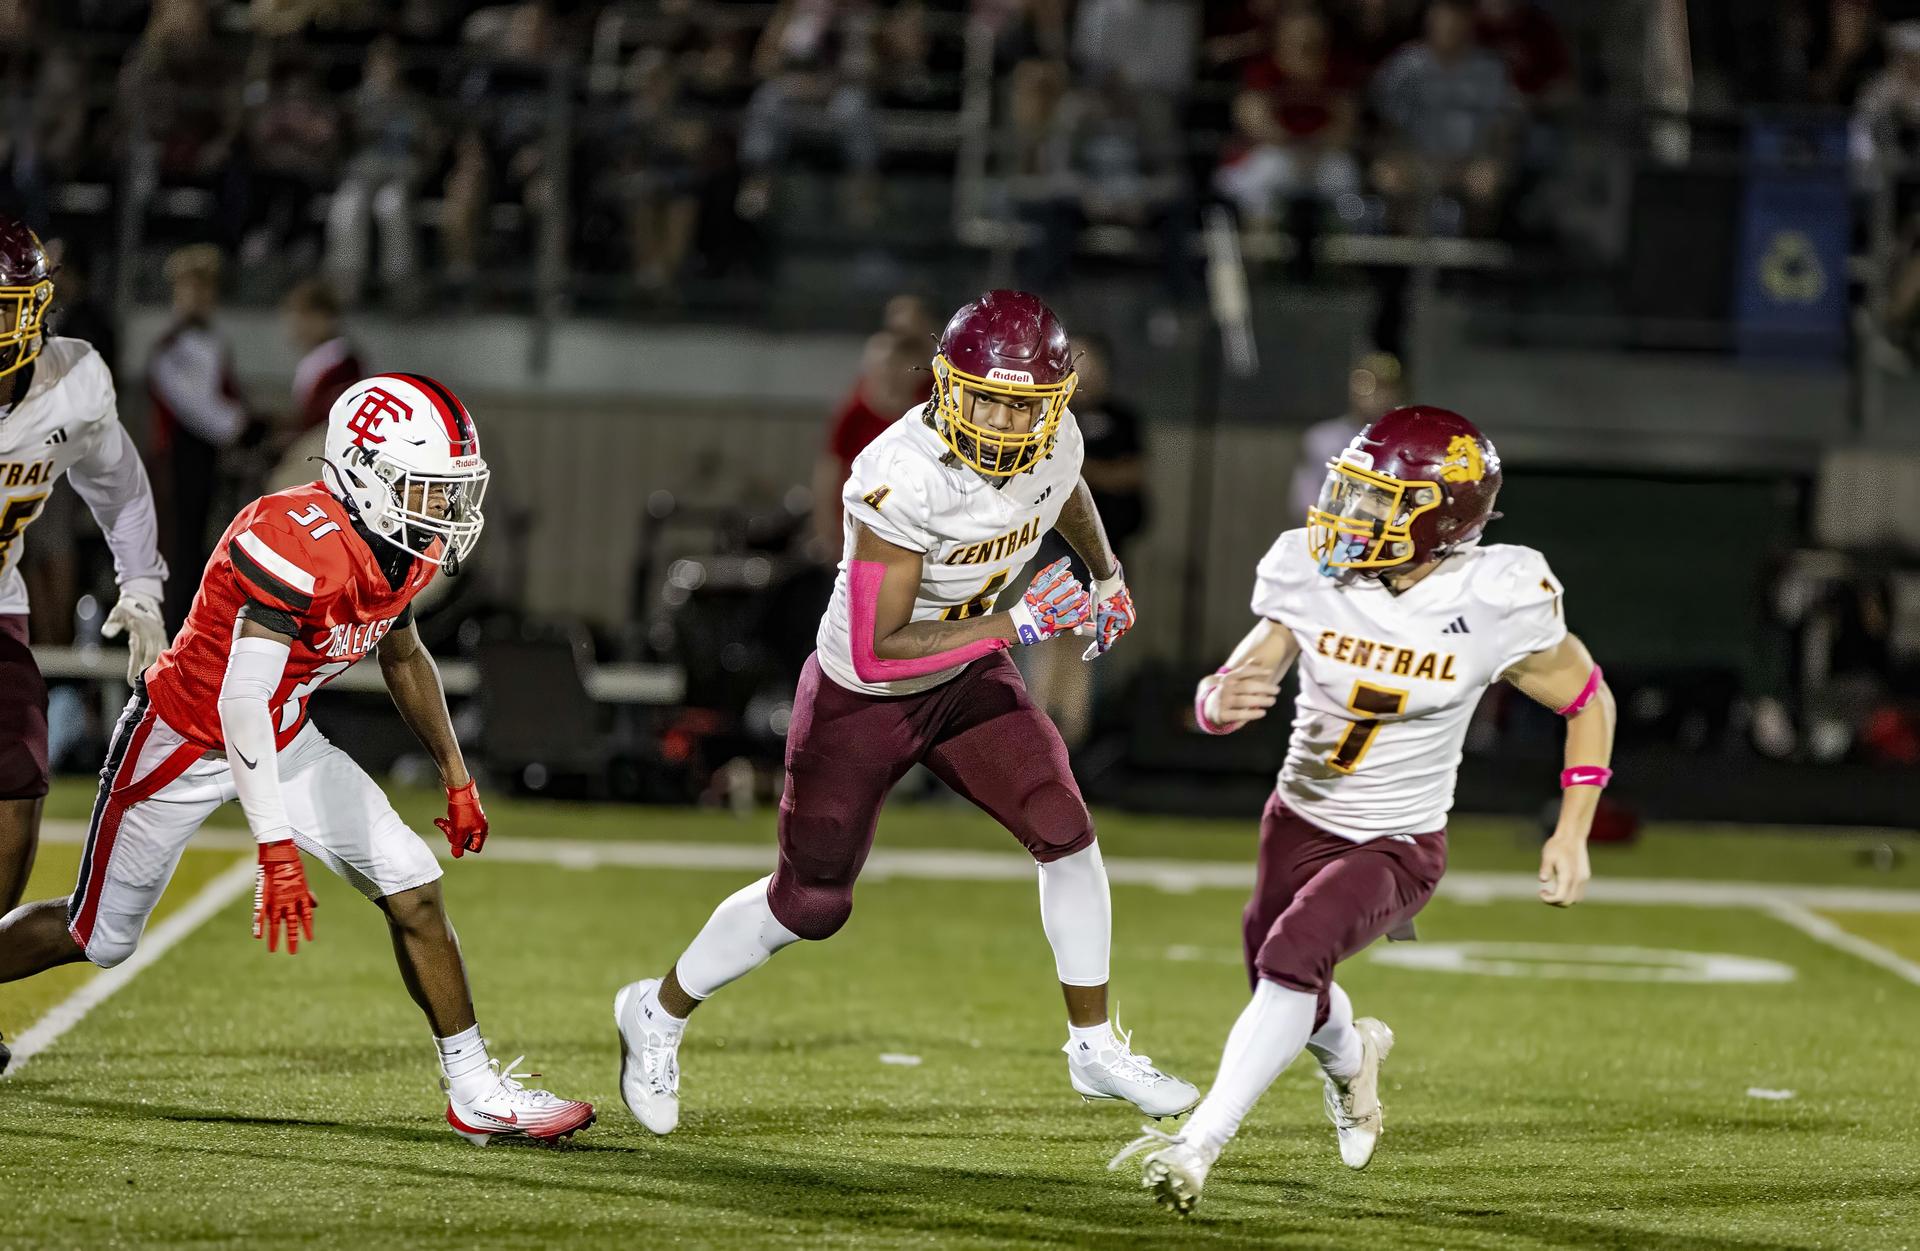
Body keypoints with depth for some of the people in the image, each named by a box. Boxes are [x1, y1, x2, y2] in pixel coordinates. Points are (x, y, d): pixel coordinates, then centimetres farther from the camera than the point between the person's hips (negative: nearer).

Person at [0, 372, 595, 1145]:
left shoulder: (409, 552, -8)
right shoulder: (297, 544, -34)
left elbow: (403, 655, 15)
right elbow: (241, 701, -38)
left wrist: (456, 776, 18)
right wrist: (276, 849, -41)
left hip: (284, 740, 7)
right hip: (184, 737, -7)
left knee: (413, 889, -5)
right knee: (98, 936, 6)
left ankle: (474, 1091, 3)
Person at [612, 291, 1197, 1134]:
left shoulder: (1052, 445, -14)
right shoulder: (902, 481, -36)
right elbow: (877, 650, -34)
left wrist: (1107, 579, 26)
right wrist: (1017, 626, -36)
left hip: (966, 678, 5)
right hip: (862, 696, -5)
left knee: (1065, 832, -10)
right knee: (809, 906, 8)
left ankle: (1094, 1047, 5)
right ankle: (659, 1014, 32)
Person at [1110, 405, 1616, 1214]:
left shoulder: (1493, 604, -21)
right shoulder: (1315, 578, -14)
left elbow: (1589, 701, -6)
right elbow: (1239, 681, -14)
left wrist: (1572, 834, -11)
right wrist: (1221, 702, -40)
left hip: (1398, 845, -4)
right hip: (1300, 821, 4)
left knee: (1292, 958, -28)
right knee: (1287, 989, 20)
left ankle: (1199, 1145, -27)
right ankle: (1350, 1056, 57)